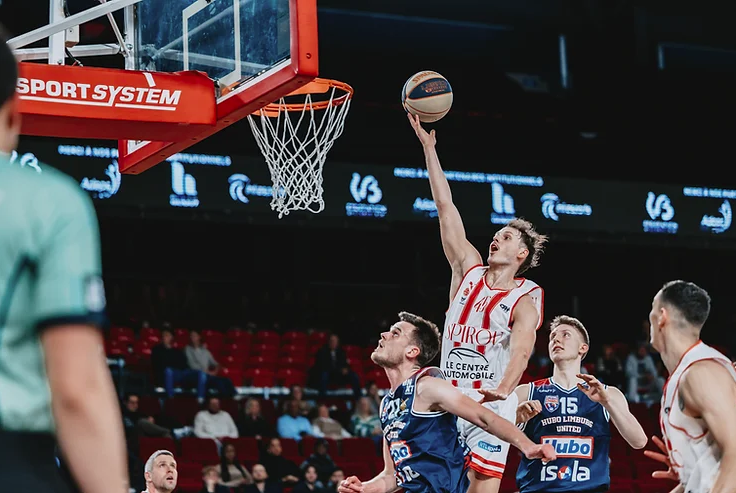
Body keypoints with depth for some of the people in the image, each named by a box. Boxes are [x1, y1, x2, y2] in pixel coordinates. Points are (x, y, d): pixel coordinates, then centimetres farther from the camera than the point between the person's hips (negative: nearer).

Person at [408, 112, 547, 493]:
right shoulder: (469, 270, 11)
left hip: (491, 404, -4)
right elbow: (445, 206, 9)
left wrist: (504, 388, -43)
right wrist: (428, 147, 7)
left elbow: (522, 348, -22)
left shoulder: (524, 301, -3)